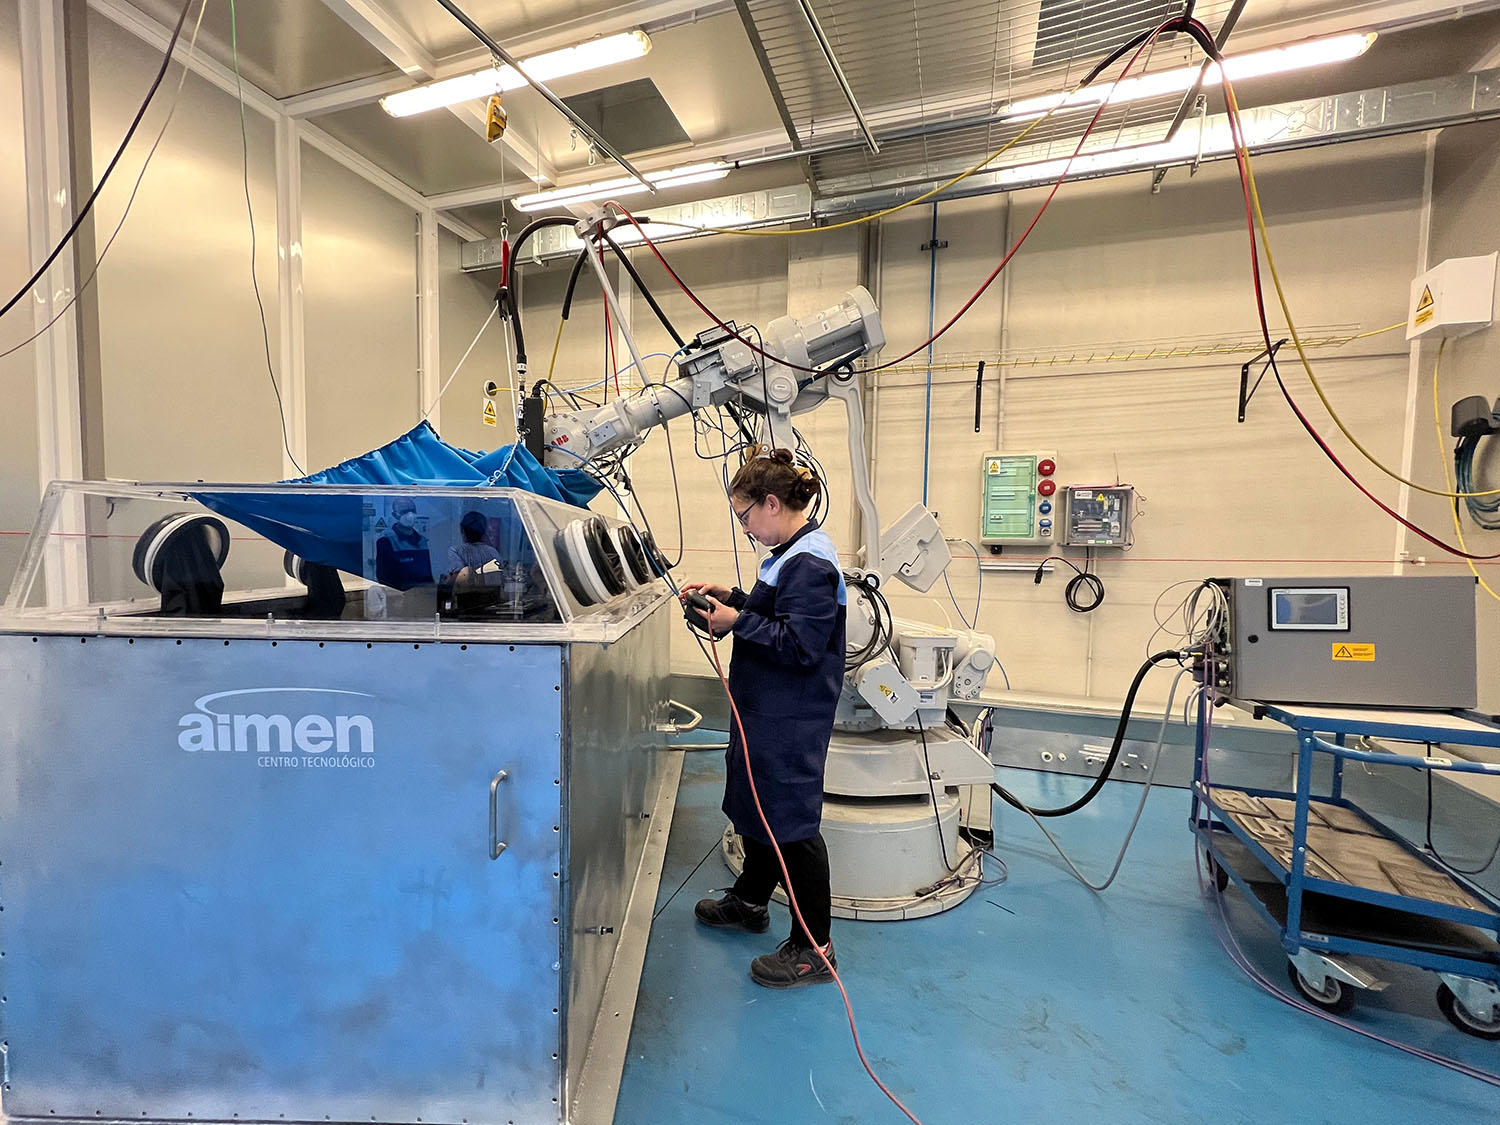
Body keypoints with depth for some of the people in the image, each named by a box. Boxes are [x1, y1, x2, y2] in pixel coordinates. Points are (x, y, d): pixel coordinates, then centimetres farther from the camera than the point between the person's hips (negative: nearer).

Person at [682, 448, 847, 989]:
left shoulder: (810, 564, -22)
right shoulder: (793, 553, 10)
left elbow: (800, 644, -27)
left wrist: (737, 621, -22)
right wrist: (731, 597, 7)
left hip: (792, 720, -11)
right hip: (768, 708, 11)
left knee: (791, 821, 2)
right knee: (755, 804, 23)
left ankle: (813, 946, 20)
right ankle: (750, 900, 45)